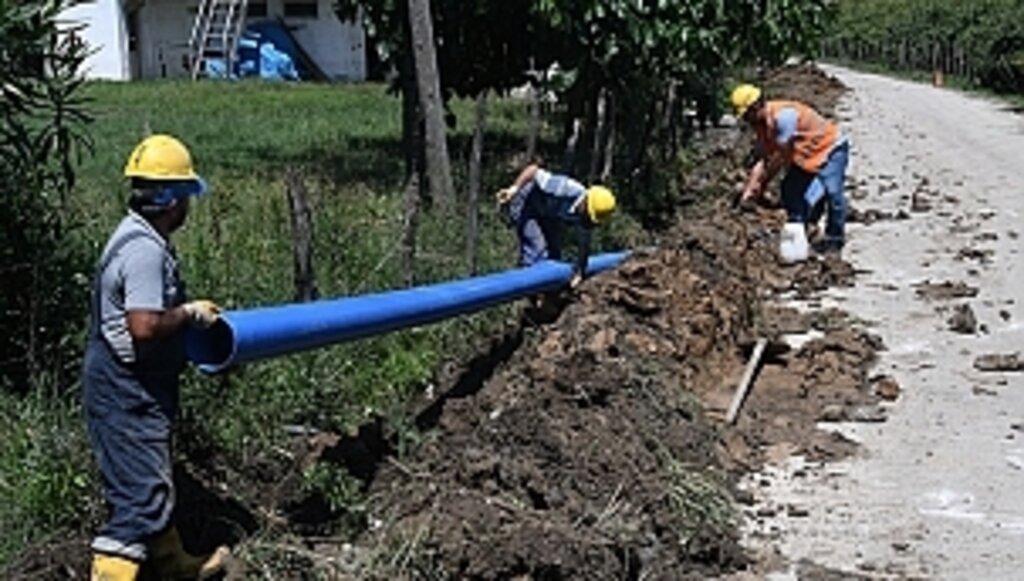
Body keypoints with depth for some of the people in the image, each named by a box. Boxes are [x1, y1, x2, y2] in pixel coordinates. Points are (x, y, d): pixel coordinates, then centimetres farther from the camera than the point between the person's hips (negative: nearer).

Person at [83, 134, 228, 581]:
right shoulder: (145, 249, -23)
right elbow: (144, 326, -30)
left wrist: (187, 311, 14)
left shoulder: (138, 236, 10)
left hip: (129, 389, 11)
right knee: (141, 495, -8)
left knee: (152, 482, 23)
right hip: (127, 393, -11)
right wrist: (190, 313, -16)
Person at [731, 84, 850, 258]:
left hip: (830, 148, -9)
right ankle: (797, 233, 15)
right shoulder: (762, 124, -2)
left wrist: (760, 183, -18)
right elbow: (764, 159, 0)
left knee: (831, 191, -20)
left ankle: (835, 238, -4)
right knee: (790, 189, 2)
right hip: (806, 155, 9)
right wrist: (750, 188, -7)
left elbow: (780, 157, -27)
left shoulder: (782, 116, -32)